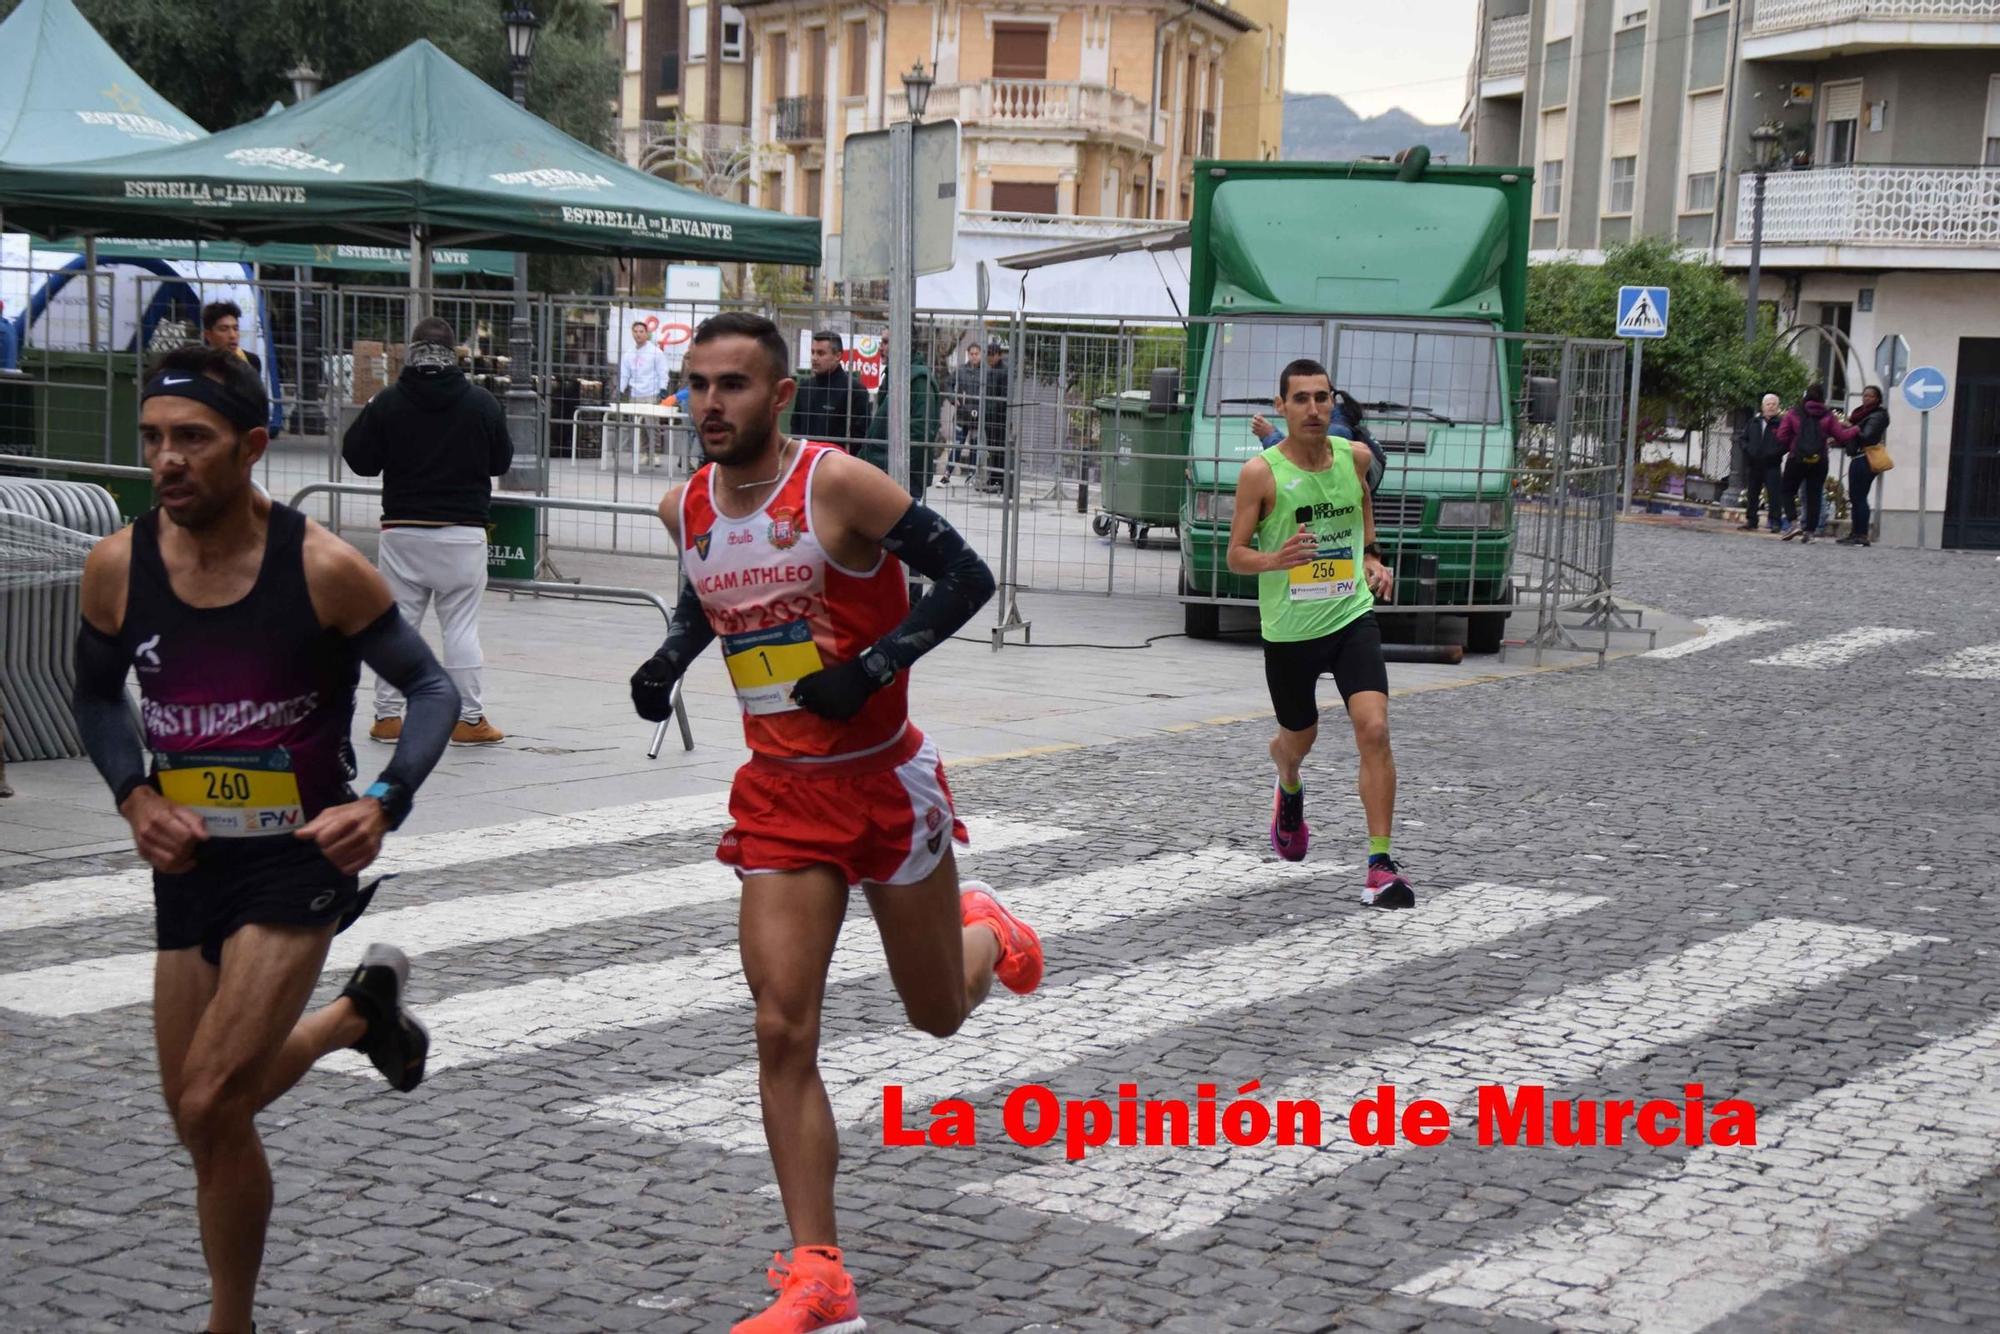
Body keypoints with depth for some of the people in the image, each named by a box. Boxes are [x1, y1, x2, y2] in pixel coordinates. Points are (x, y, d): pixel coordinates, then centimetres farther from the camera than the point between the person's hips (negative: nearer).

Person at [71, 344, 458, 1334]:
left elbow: (430, 688, -5)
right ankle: (361, 1011, 41)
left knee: (209, 1108, -14)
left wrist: (385, 803, -21)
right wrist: (135, 798, -4)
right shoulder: (117, 568, -4)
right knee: (208, 1119, 14)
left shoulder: (321, 567, -15)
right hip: (188, 864, 5)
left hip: (300, 857, -5)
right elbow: (98, 696, 14)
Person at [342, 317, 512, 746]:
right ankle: (469, 719, 4)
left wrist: (367, 417, 17)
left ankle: (387, 716, 12)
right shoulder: (481, 403, -4)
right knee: (461, 626, 4)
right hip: (462, 531, -1)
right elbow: (501, 462, 6)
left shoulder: (387, 402, -5)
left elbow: (360, 460, 1)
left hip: (402, 530, 1)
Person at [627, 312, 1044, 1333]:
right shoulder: (686, 508, 1)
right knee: (782, 1032, -8)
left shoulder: (837, 483, -17)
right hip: (781, 797, 4)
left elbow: (966, 577, -15)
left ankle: (984, 930, 51)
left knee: (938, 1012, 13)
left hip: (885, 781, -3)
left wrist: (872, 668, -24)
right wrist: (669, 656, 5)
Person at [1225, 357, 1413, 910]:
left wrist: (1372, 558, 10)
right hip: (1287, 630, -1)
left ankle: (1380, 865, -13)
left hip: (1352, 617, 2)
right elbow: (1235, 555, -8)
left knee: (1373, 729, -17)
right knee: (1298, 739, 16)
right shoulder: (1260, 472, -12)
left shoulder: (1354, 456, 0)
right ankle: (1289, 787, 56)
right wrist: (1275, 559, -28)